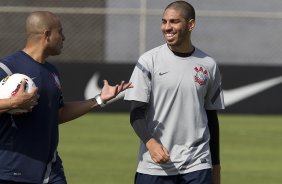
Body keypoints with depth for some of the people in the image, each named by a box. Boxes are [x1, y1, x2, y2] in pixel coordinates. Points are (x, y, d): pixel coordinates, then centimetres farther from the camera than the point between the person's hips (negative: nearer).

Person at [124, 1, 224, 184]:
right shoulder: (149, 61, 0)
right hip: (154, 167, -1)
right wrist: (150, 142, -23)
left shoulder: (208, 65, 7)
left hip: (196, 167, 1)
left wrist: (216, 165, 18)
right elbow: (137, 112, -4)